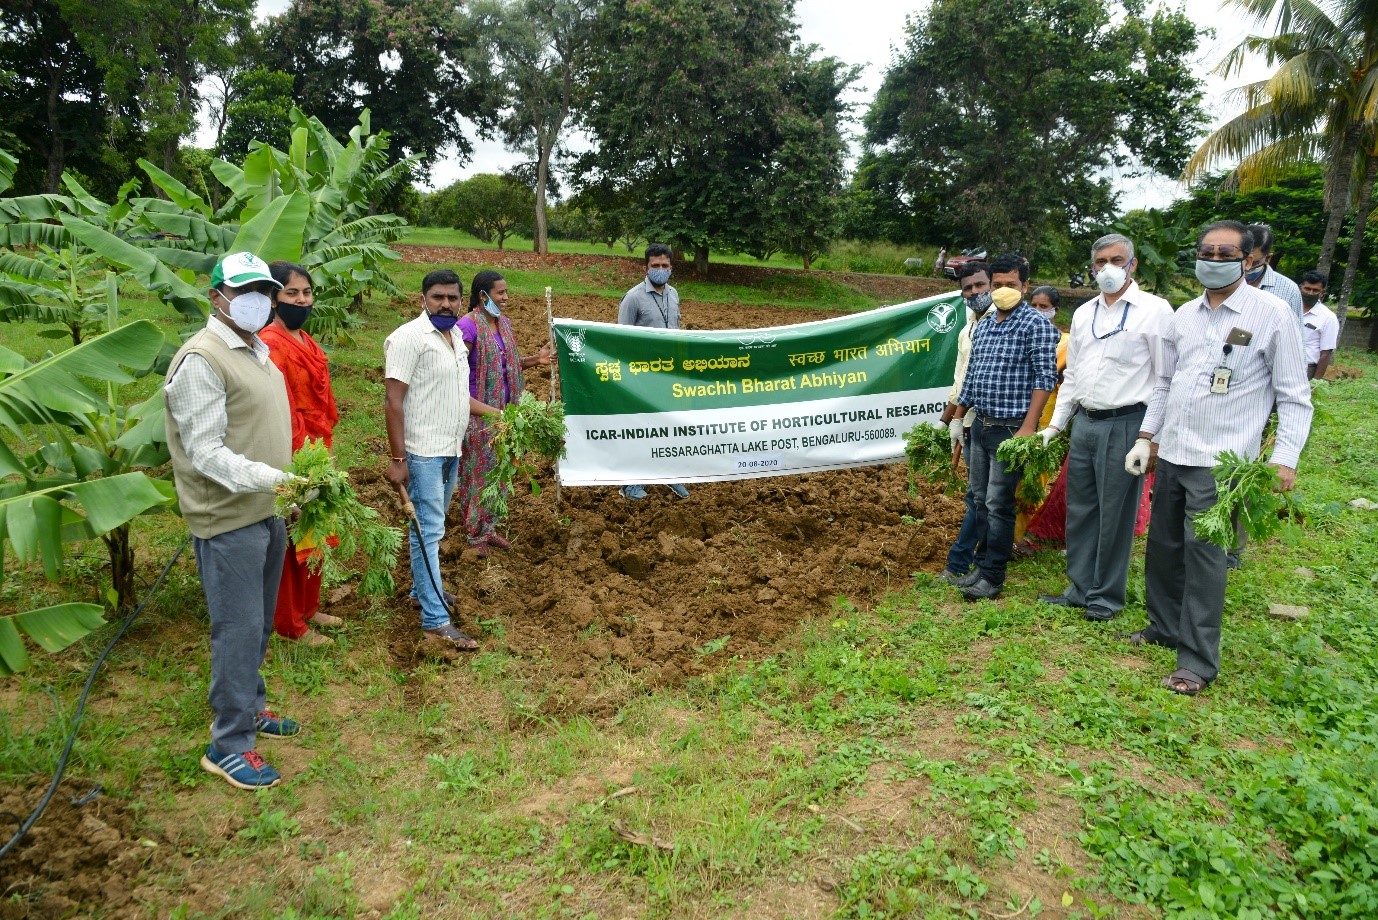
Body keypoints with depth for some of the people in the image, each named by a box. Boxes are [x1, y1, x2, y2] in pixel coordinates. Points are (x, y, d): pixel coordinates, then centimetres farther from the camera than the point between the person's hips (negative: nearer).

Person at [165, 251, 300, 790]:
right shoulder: (201, 360, -16)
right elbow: (205, 452, -21)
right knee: (238, 630, -1)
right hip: (228, 519, -9)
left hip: (267, 513, 9)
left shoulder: (258, 352, 13)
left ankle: (250, 708, 36)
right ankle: (229, 746, 12)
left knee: (258, 625, 19)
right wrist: (272, 479, -31)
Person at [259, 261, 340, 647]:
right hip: (290, 456, -9)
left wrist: (323, 450, 15)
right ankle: (289, 623, 18)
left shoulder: (307, 341, 10)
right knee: (290, 540, 4)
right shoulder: (271, 344, -18)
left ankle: (308, 608, 34)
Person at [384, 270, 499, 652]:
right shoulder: (409, 337, -13)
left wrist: (498, 413, 19)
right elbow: (392, 401, -17)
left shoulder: (456, 338, 13)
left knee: (432, 526, 19)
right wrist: (397, 458, -20)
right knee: (428, 531, -7)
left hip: (450, 450, 8)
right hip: (423, 452, -8)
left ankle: (423, 588, 35)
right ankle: (436, 622, -5)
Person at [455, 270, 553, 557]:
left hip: (502, 409, 8)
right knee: (477, 470, 4)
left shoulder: (503, 322, 9)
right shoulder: (468, 325, -16)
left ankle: (489, 528, 30)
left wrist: (535, 359, 1)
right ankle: (475, 533, 19)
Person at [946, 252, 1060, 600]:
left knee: (998, 504, -3)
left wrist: (1028, 428, -20)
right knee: (980, 500, 13)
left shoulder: (1036, 325, -8)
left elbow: (1045, 378, -13)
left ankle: (993, 576, 7)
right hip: (980, 425, 7)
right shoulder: (982, 327, 13)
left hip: (1011, 428, -7)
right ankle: (983, 563, 25)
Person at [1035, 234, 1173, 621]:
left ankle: (1107, 597, 16)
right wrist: (1054, 425, 13)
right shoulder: (1083, 313, 13)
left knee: (1115, 514, 2)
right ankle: (1080, 589, 25)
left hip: (1125, 425, -6)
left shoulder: (1154, 310, -6)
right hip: (1084, 424, 6)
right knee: (1080, 510, 12)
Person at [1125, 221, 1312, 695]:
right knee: (1162, 544, 14)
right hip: (1171, 455, 6)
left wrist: (1284, 459, -14)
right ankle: (1165, 626, 33)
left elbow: (1294, 397, -5)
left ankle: (1198, 662, 4)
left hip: (1220, 462, -6)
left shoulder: (1271, 315, -6)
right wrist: (1145, 437, 14)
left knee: (1204, 554, -6)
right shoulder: (1183, 315, 10)